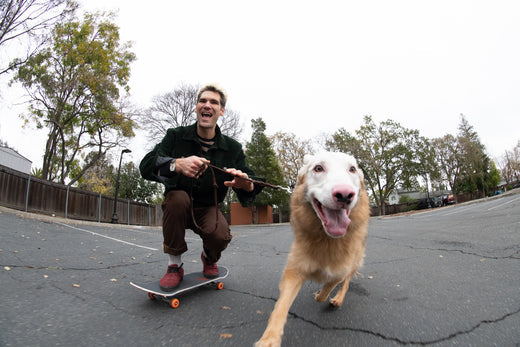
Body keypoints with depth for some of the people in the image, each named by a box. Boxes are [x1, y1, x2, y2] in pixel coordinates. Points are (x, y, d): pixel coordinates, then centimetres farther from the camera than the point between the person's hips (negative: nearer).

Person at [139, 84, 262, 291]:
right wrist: (177, 164, -42)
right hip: (177, 207, 0)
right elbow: (146, 166, -20)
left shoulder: (232, 148, -6)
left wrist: (247, 185, -40)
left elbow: (249, 183, -12)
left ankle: (209, 258, 12)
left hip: (207, 209, 0)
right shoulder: (176, 136, -7)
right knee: (178, 197, -33)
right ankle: (174, 266, -13)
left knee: (221, 235, -29)